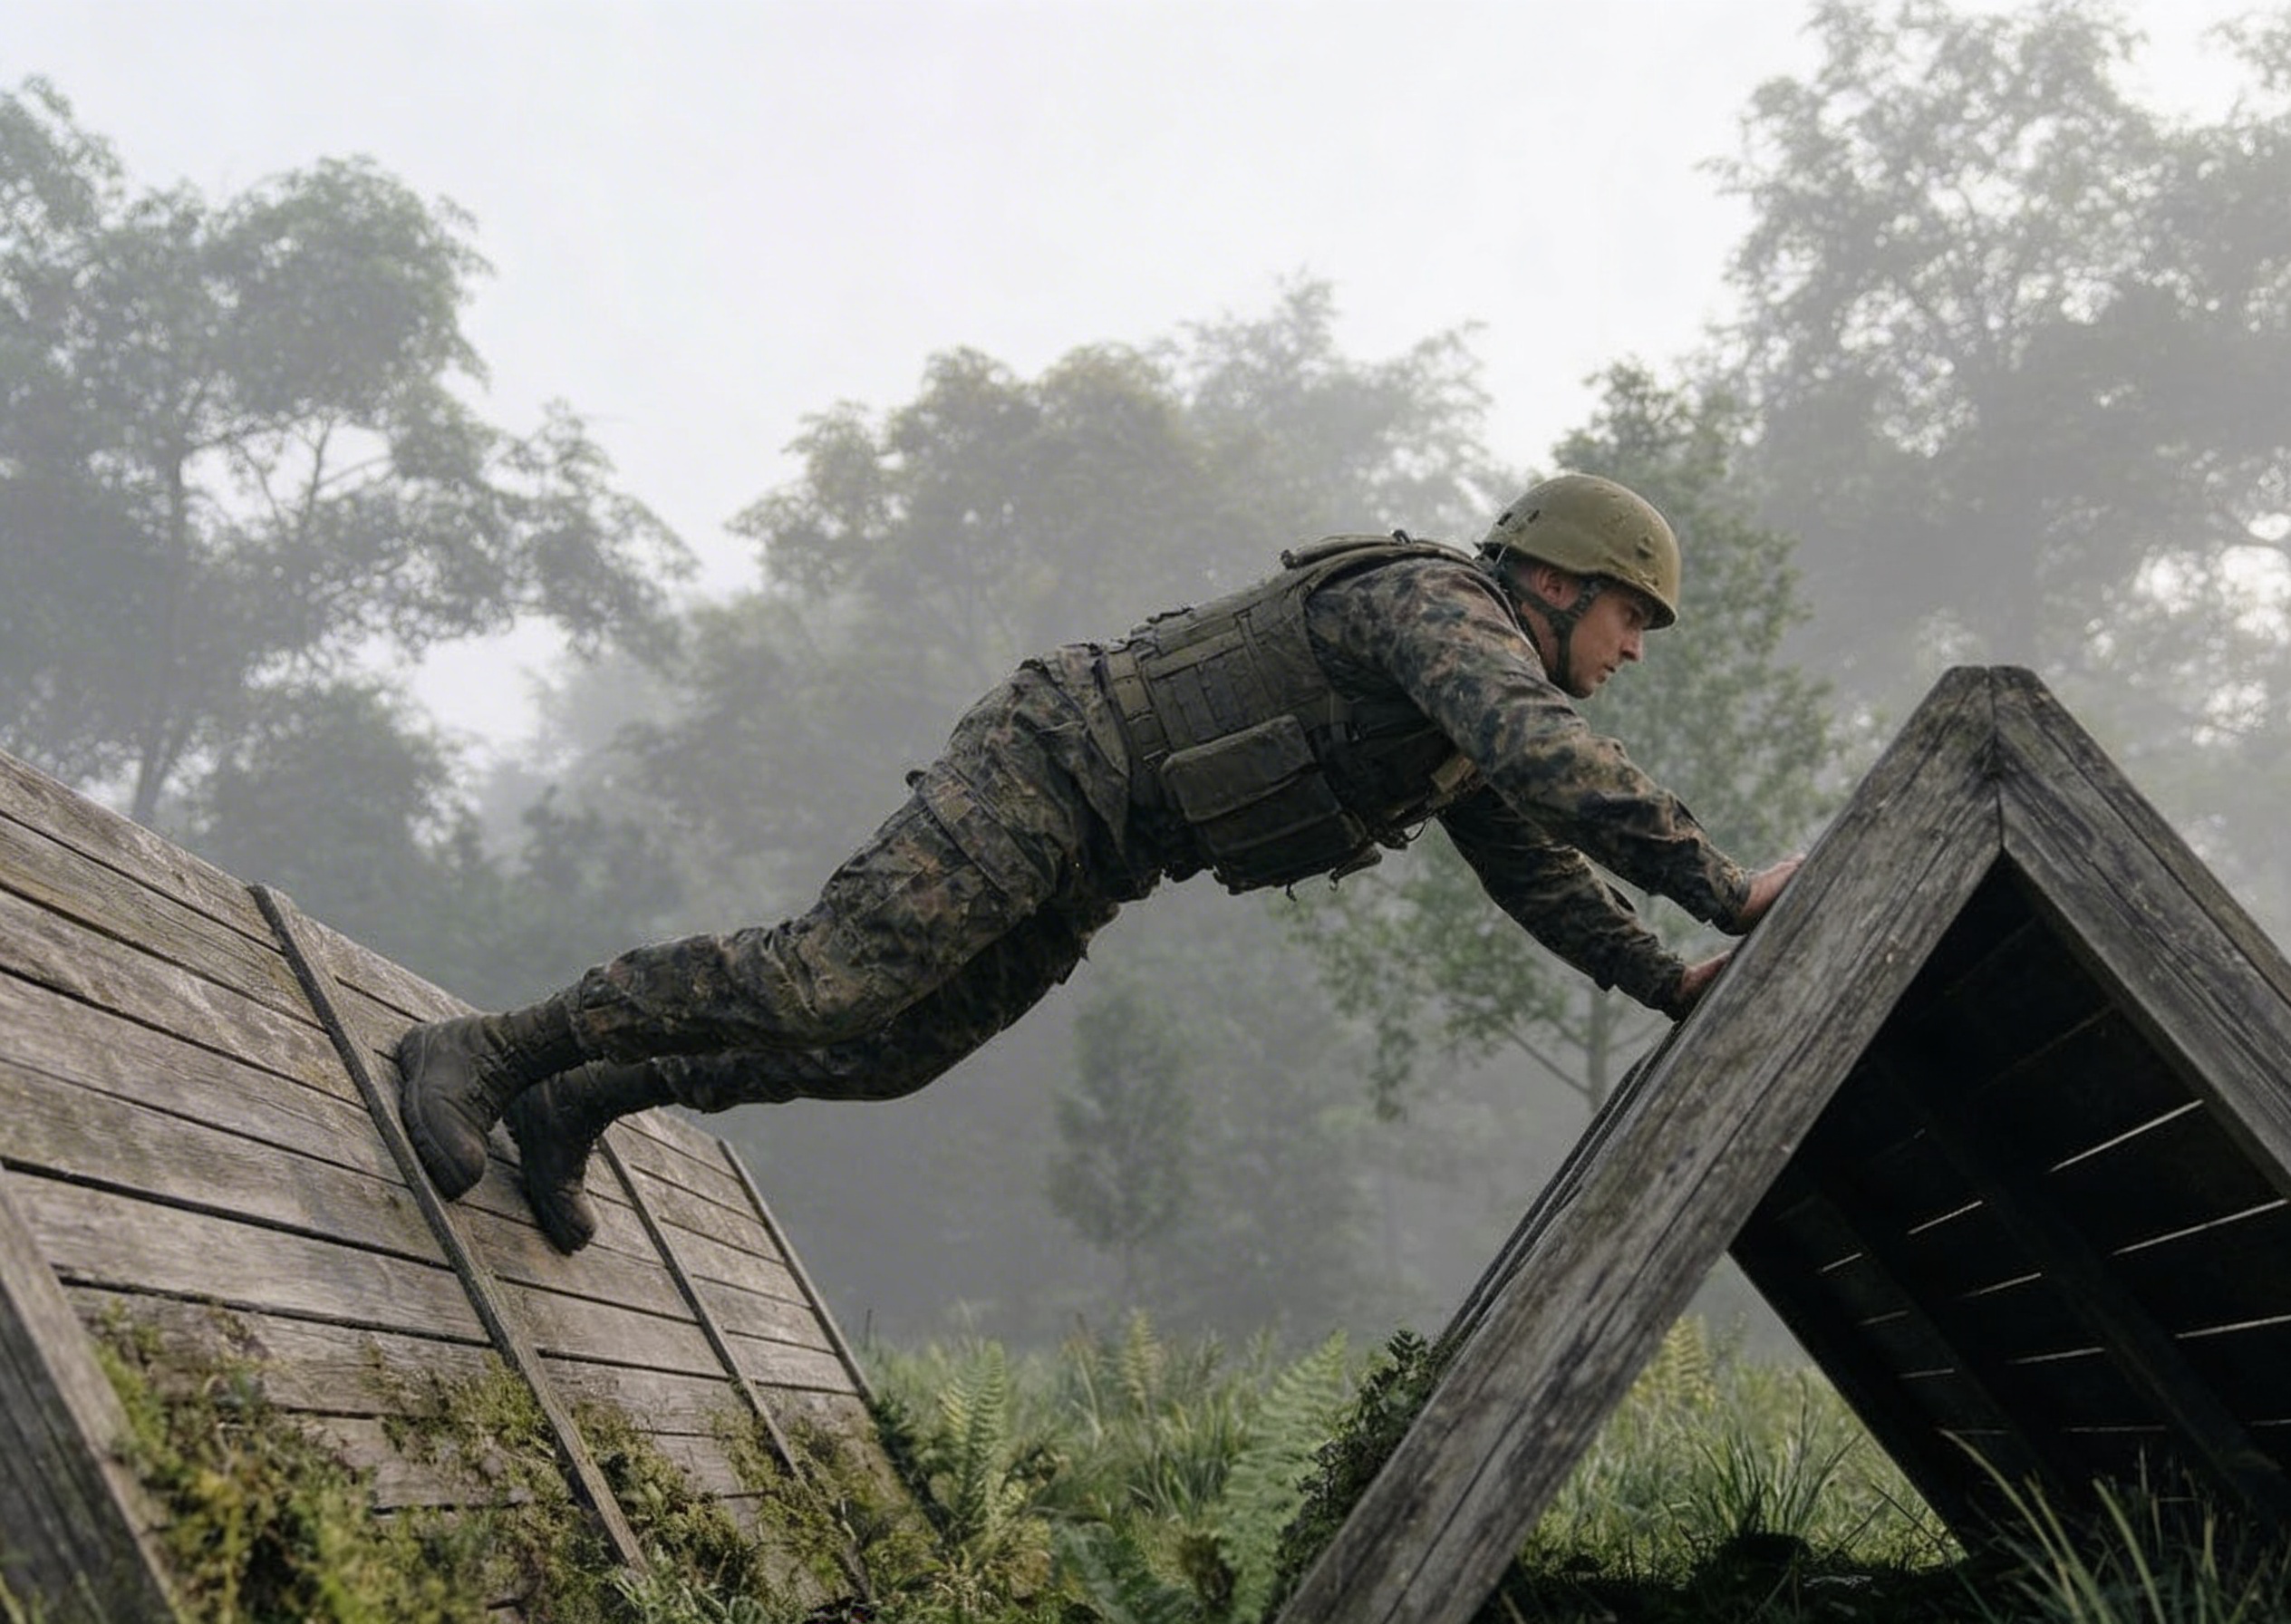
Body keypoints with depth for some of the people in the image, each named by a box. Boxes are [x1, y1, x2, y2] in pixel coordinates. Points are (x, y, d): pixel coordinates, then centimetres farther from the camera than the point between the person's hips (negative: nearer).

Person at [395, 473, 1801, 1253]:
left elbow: (1539, 867, 25)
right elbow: (1550, 760, -31)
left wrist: (1671, 982, 15)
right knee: (822, 982, -16)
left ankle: (568, 1108, 18)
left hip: (1085, 858, 10)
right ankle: (478, 1054, -7)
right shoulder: (1441, 604, -15)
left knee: (887, 1051, 9)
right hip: (1049, 766, -10)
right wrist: (1726, 890, -30)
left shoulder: (1470, 736, 17)